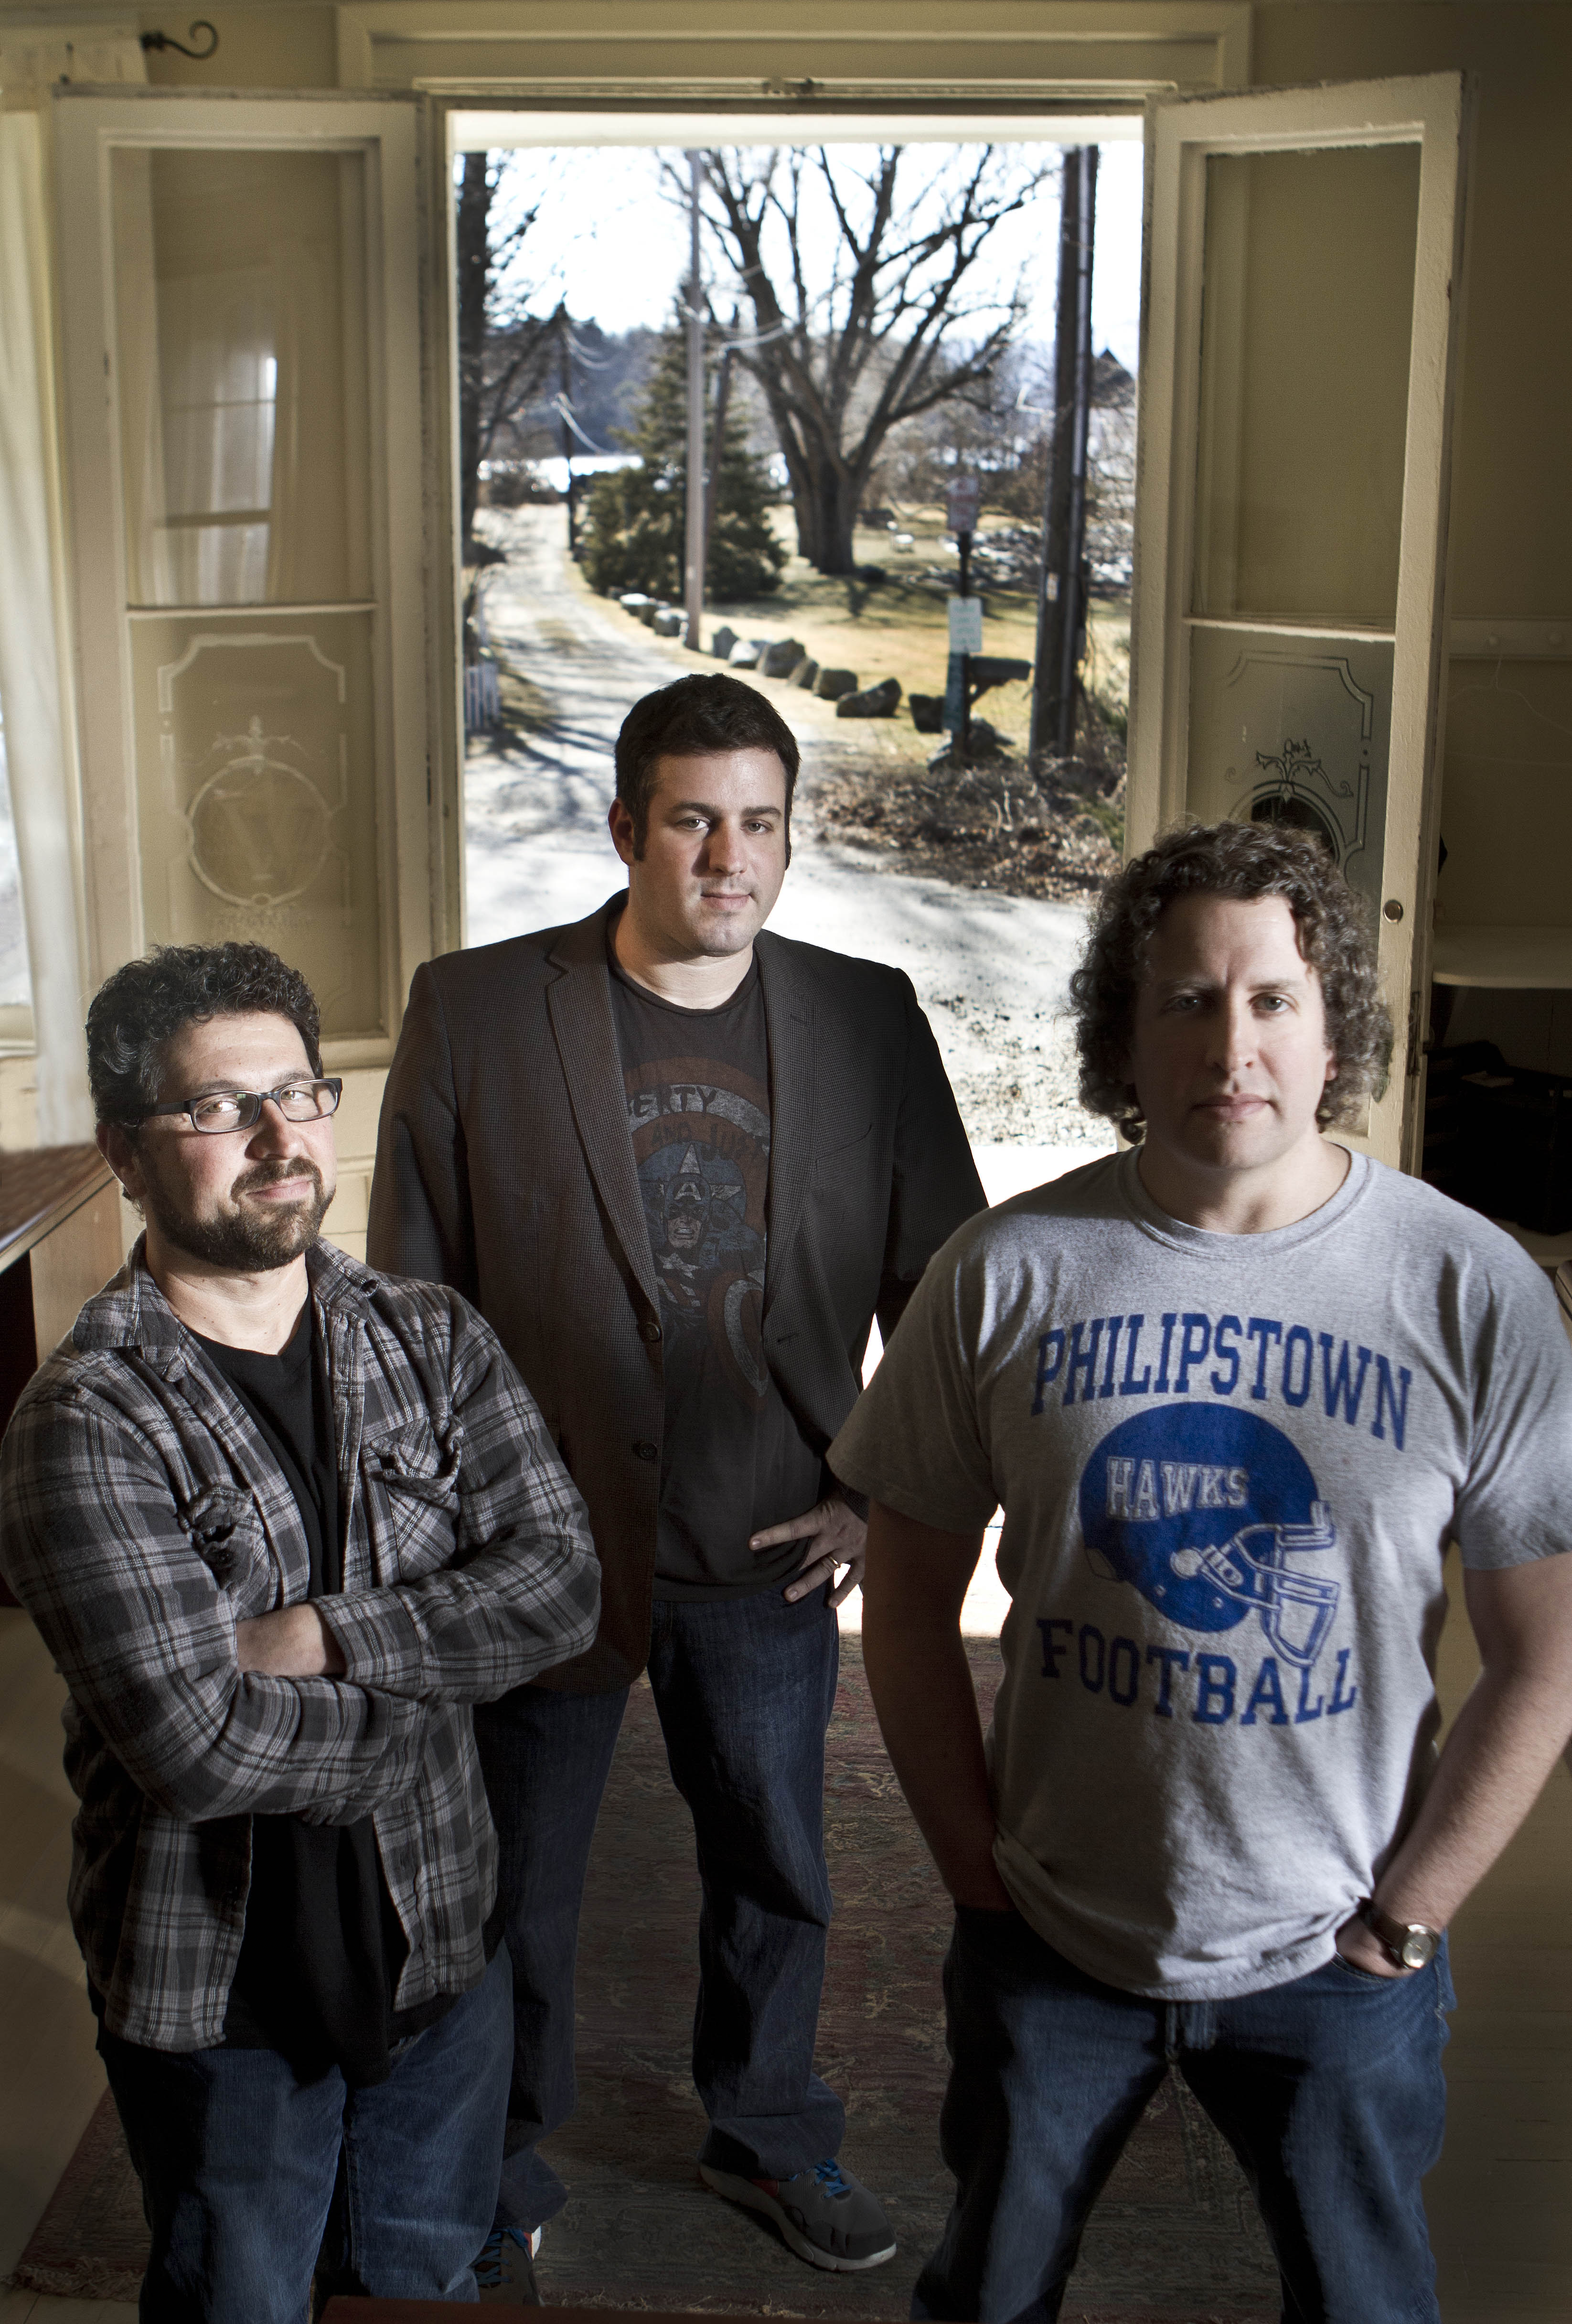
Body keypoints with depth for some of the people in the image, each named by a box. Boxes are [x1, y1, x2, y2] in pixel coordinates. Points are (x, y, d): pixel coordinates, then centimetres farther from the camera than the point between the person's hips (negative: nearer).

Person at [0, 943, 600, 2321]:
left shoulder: (434, 1346, -3)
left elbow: (559, 1584, -13)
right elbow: (194, 1745, -27)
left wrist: (317, 1636, -23)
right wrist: (426, 1703, -15)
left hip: (440, 1935, 4)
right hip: (217, 1982, -4)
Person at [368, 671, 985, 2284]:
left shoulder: (868, 1020, -5)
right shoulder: (474, 1011, -10)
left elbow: (946, 1281, 4)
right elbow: (408, 1299, -5)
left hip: (770, 1549, 2)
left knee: (775, 1879, 20)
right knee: (515, 1890, 17)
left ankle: (766, 2134, 47)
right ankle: (501, 2166, 44)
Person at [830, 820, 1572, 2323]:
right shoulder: (1007, 1272, -11)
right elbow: (910, 1601, -2)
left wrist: (1399, 1919, -5)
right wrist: (980, 1872, -2)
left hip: (1335, 1968, -1)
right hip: (1050, 1940, 1)